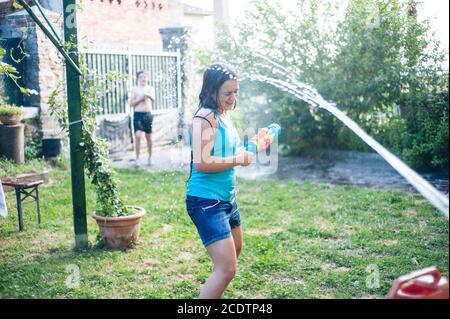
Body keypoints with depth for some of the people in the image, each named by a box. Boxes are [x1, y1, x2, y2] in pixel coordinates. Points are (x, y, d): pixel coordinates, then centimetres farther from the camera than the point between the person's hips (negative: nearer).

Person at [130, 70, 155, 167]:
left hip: (148, 114, 1)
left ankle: (150, 157, 20)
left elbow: (153, 99, -13)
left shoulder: (150, 88, 6)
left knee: (148, 136, 8)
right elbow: (132, 103, 2)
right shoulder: (135, 89, 5)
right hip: (138, 114, -1)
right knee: (138, 135, -12)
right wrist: (140, 99, -13)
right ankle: (137, 158, -6)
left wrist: (148, 95, -36)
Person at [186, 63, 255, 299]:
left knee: (235, 250, 30)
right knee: (227, 269, -15)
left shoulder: (224, 114, 9)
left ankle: (212, 291, 51)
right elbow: (201, 162, -28)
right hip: (206, 200, -11)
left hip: (226, 197, 11)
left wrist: (250, 148, 4)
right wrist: (239, 160, -18)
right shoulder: (206, 117, -19)